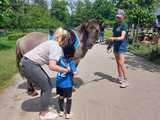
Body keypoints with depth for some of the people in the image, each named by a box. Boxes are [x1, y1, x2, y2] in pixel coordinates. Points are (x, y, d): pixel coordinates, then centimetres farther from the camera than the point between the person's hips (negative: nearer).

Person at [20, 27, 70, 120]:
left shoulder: (53, 43, 13)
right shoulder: (57, 48, -16)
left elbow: (49, 61, 16)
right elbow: (52, 66, -29)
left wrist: (62, 67, 14)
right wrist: (66, 70, -17)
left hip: (27, 62, 9)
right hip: (30, 66, -9)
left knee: (47, 85, 18)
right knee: (47, 88, 4)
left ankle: (45, 109, 32)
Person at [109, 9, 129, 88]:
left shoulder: (124, 25, -11)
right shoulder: (115, 25, 11)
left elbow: (122, 37, -23)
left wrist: (114, 38, -38)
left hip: (122, 45, -7)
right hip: (115, 45, 7)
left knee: (121, 63, -13)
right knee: (117, 63, 11)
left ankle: (125, 80, -8)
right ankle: (120, 77, 22)